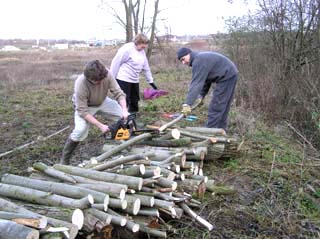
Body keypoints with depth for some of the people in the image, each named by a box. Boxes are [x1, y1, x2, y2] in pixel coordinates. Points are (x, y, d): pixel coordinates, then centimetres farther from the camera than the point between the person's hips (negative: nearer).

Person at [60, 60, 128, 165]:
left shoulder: (107, 75, -31)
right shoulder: (81, 84, -39)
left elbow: (119, 93, -23)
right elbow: (83, 111, -34)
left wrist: (124, 110, -39)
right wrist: (100, 126, -36)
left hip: (103, 102, 5)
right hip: (84, 106, -4)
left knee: (127, 118, -4)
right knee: (80, 130, -29)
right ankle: (64, 160, -8)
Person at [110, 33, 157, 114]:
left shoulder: (142, 52, 11)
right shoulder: (127, 48, -15)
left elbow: (146, 68, 17)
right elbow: (116, 63, -14)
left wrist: (151, 82, 17)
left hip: (134, 80, 8)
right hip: (123, 80, -8)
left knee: (134, 101, 13)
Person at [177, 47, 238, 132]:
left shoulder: (198, 61, -19)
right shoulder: (201, 58, 14)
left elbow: (196, 83, -28)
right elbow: (205, 80, 16)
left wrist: (187, 103, -31)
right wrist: (201, 95, 6)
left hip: (227, 77, -11)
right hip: (230, 75, 11)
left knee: (215, 107, -7)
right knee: (222, 107, 16)